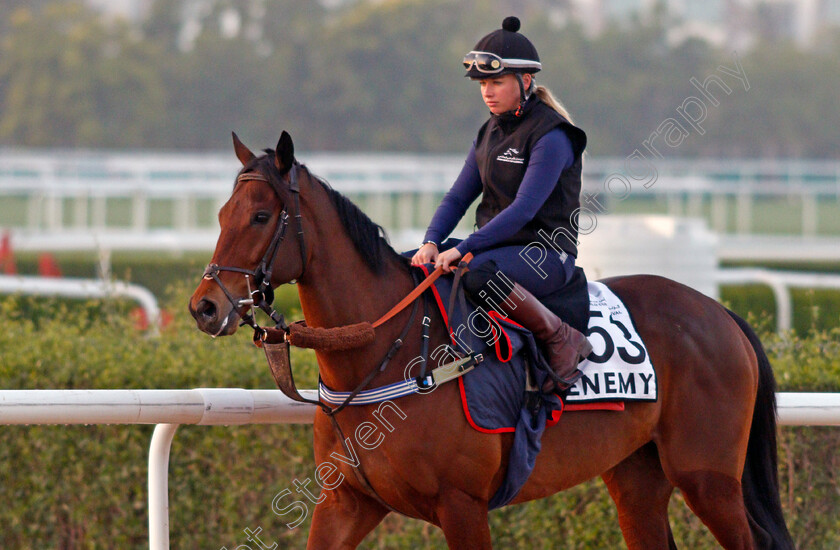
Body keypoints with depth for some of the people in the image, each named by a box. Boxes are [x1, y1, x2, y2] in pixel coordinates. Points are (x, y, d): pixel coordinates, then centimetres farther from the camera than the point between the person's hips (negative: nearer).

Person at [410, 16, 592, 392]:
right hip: (495, 245, 8)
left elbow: (524, 209, -23)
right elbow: (458, 197, 10)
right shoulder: (490, 133, 11)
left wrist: (462, 250, -29)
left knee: (477, 273, -38)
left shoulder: (551, 136, -15)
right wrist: (432, 243, -10)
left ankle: (562, 340, -22)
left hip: (545, 252, -8)